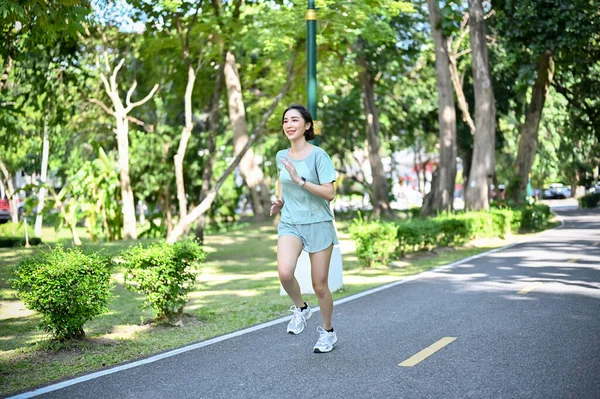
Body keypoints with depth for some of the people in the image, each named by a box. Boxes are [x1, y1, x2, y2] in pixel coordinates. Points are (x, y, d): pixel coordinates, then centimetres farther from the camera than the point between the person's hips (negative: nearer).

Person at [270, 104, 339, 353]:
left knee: (319, 285, 3)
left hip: (318, 224, -3)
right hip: (289, 224, 3)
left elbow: (329, 193, -16)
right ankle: (300, 308, 6)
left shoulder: (318, 155, -11)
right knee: (284, 272, -25)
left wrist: (300, 180, -25)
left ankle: (328, 332, 27)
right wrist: (279, 200, 6)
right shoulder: (281, 156, 5)